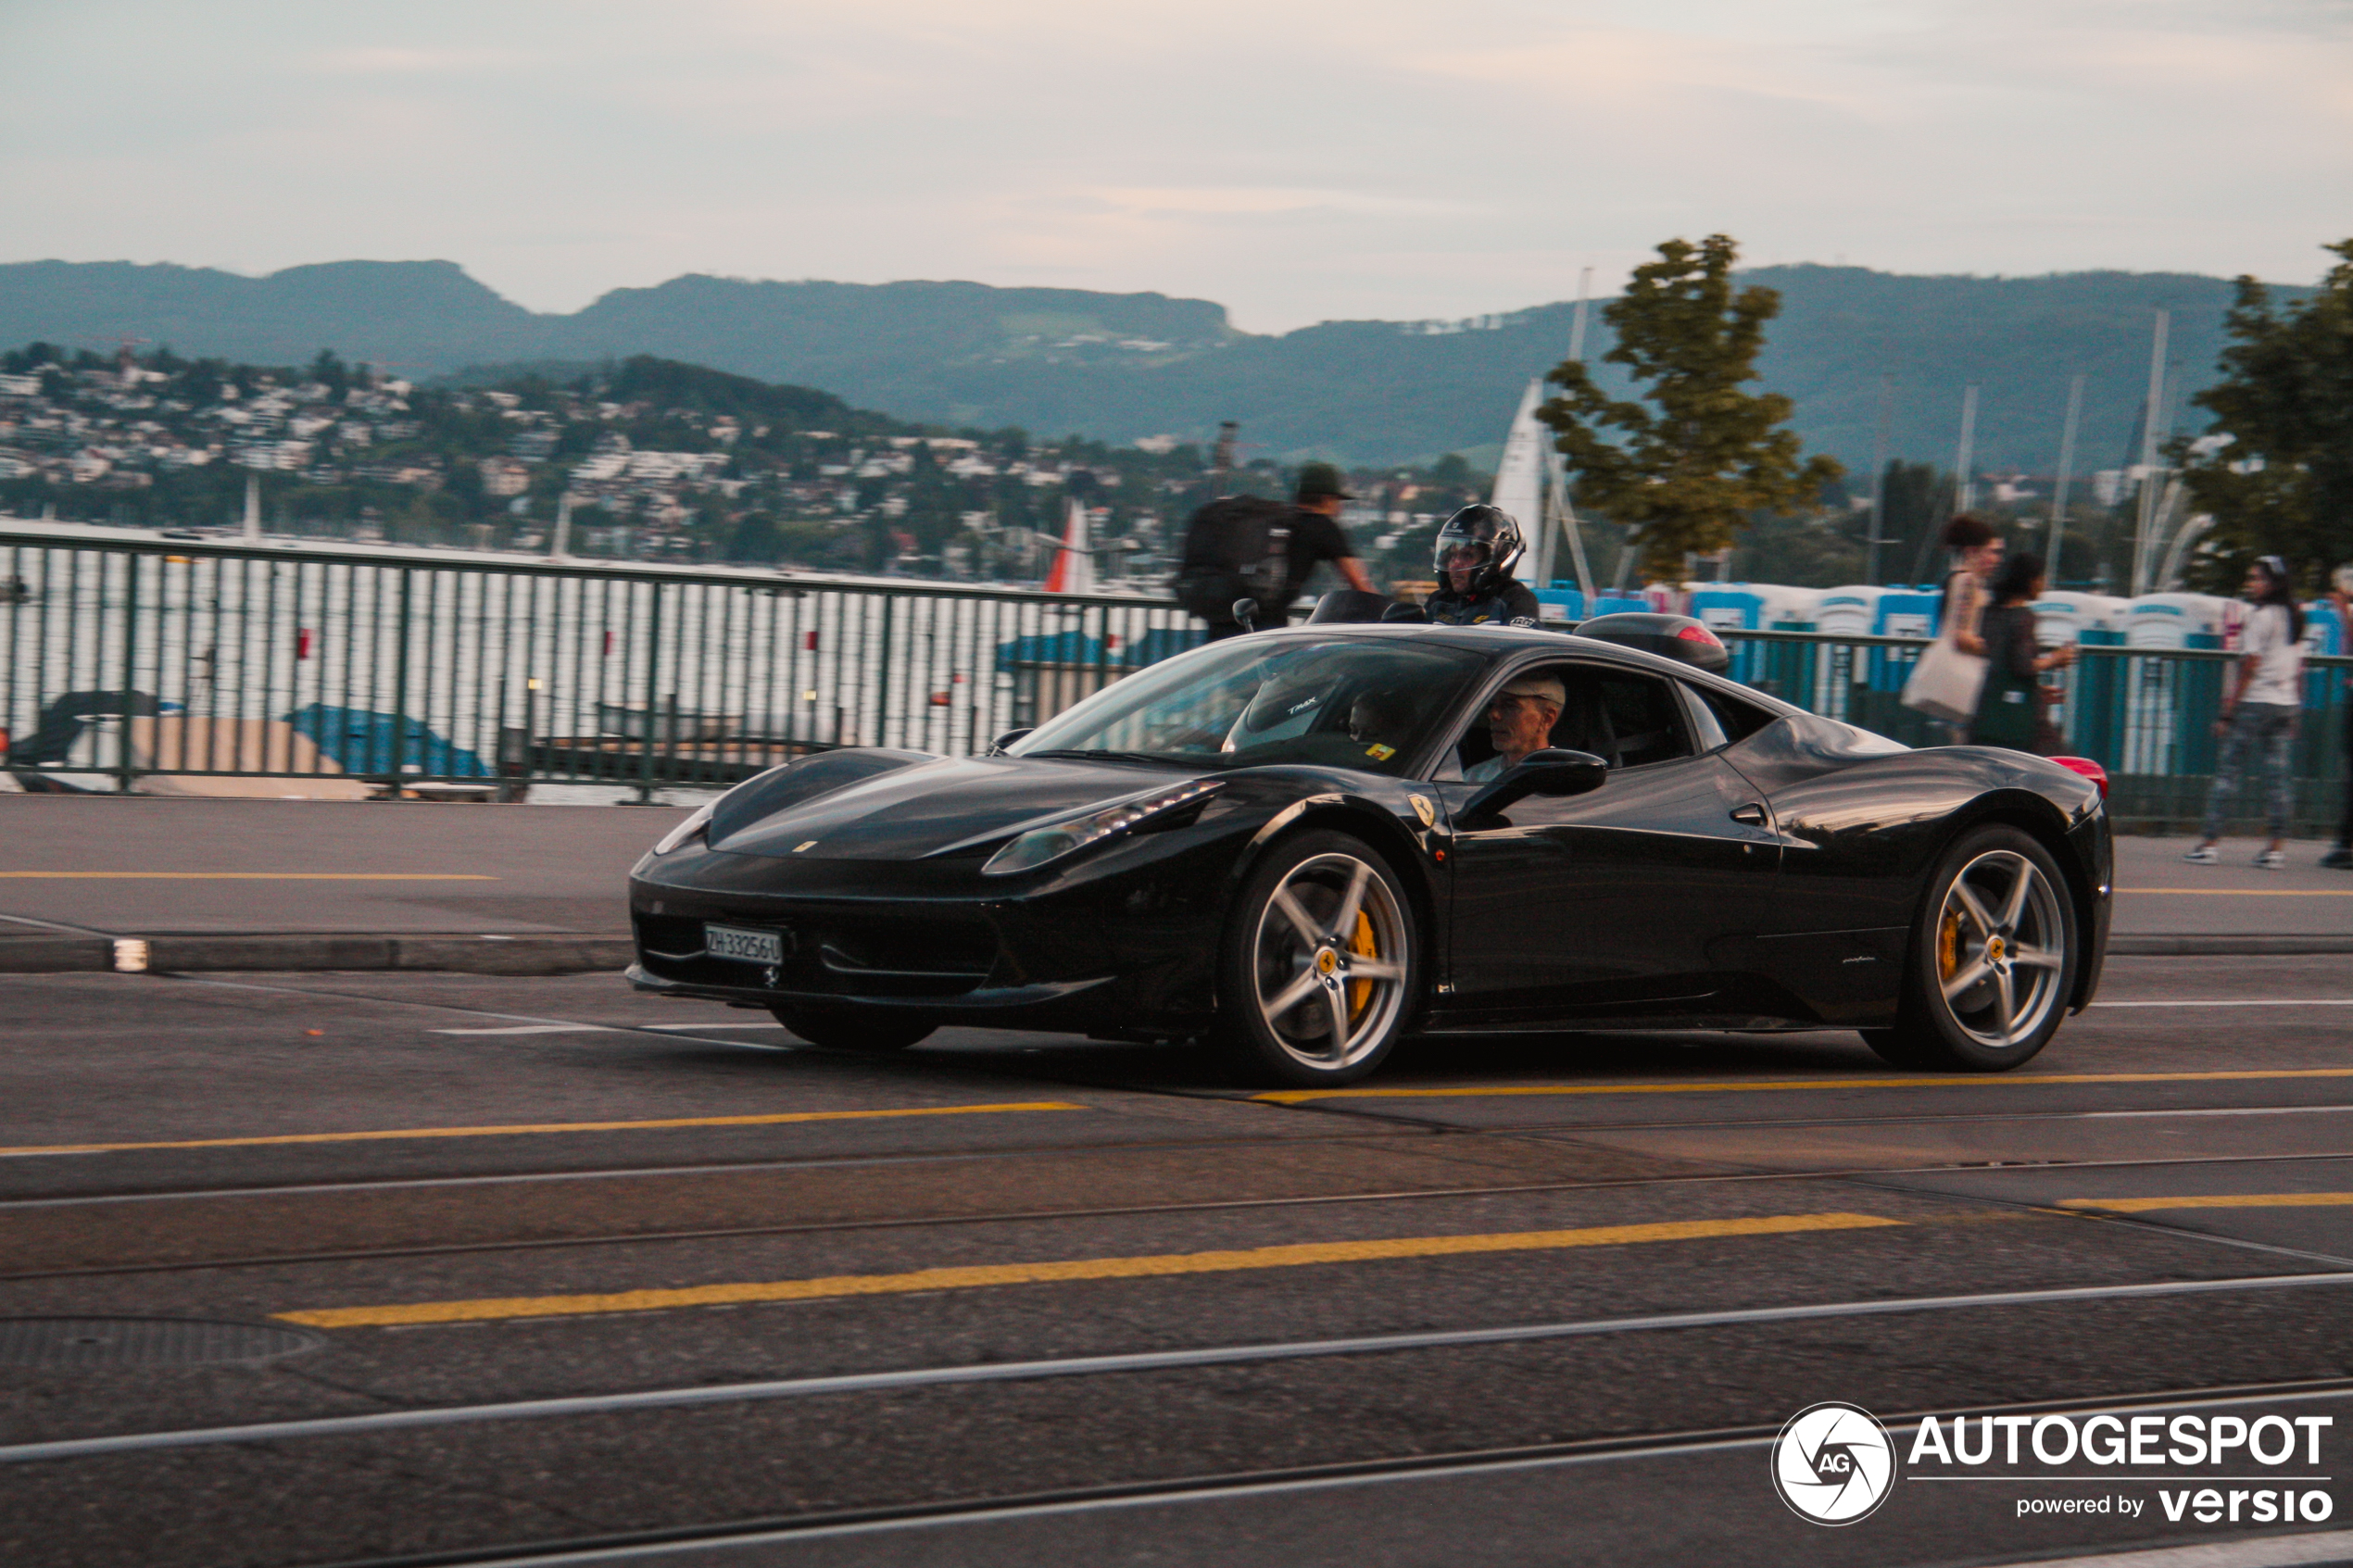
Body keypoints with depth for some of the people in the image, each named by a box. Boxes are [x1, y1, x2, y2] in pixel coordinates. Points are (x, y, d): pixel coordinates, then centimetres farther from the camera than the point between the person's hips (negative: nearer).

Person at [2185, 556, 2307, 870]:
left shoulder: (2262, 617, -10)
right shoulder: (2295, 619, 14)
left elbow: (2249, 667, -12)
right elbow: (2299, 669, 17)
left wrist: (2228, 711, -10)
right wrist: (2293, 711, 21)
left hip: (2256, 703, -8)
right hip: (2285, 704, 8)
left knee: (2227, 769, -5)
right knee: (2278, 773, 5)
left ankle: (2209, 843, -7)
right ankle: (2277, 847, 1)